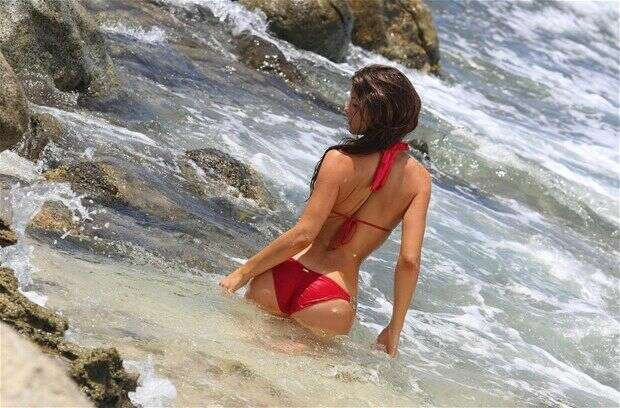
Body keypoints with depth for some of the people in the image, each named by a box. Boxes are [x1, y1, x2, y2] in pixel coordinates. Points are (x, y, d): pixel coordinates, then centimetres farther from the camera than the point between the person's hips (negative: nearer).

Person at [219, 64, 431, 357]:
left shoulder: (340, 160, -8)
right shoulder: (418, 179, 0)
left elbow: (303, 235, -14)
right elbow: (409, 261, -5)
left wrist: (242, 273, -4)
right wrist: (394, 330, 4)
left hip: (283, 278, -2)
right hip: (336, 300, 2)